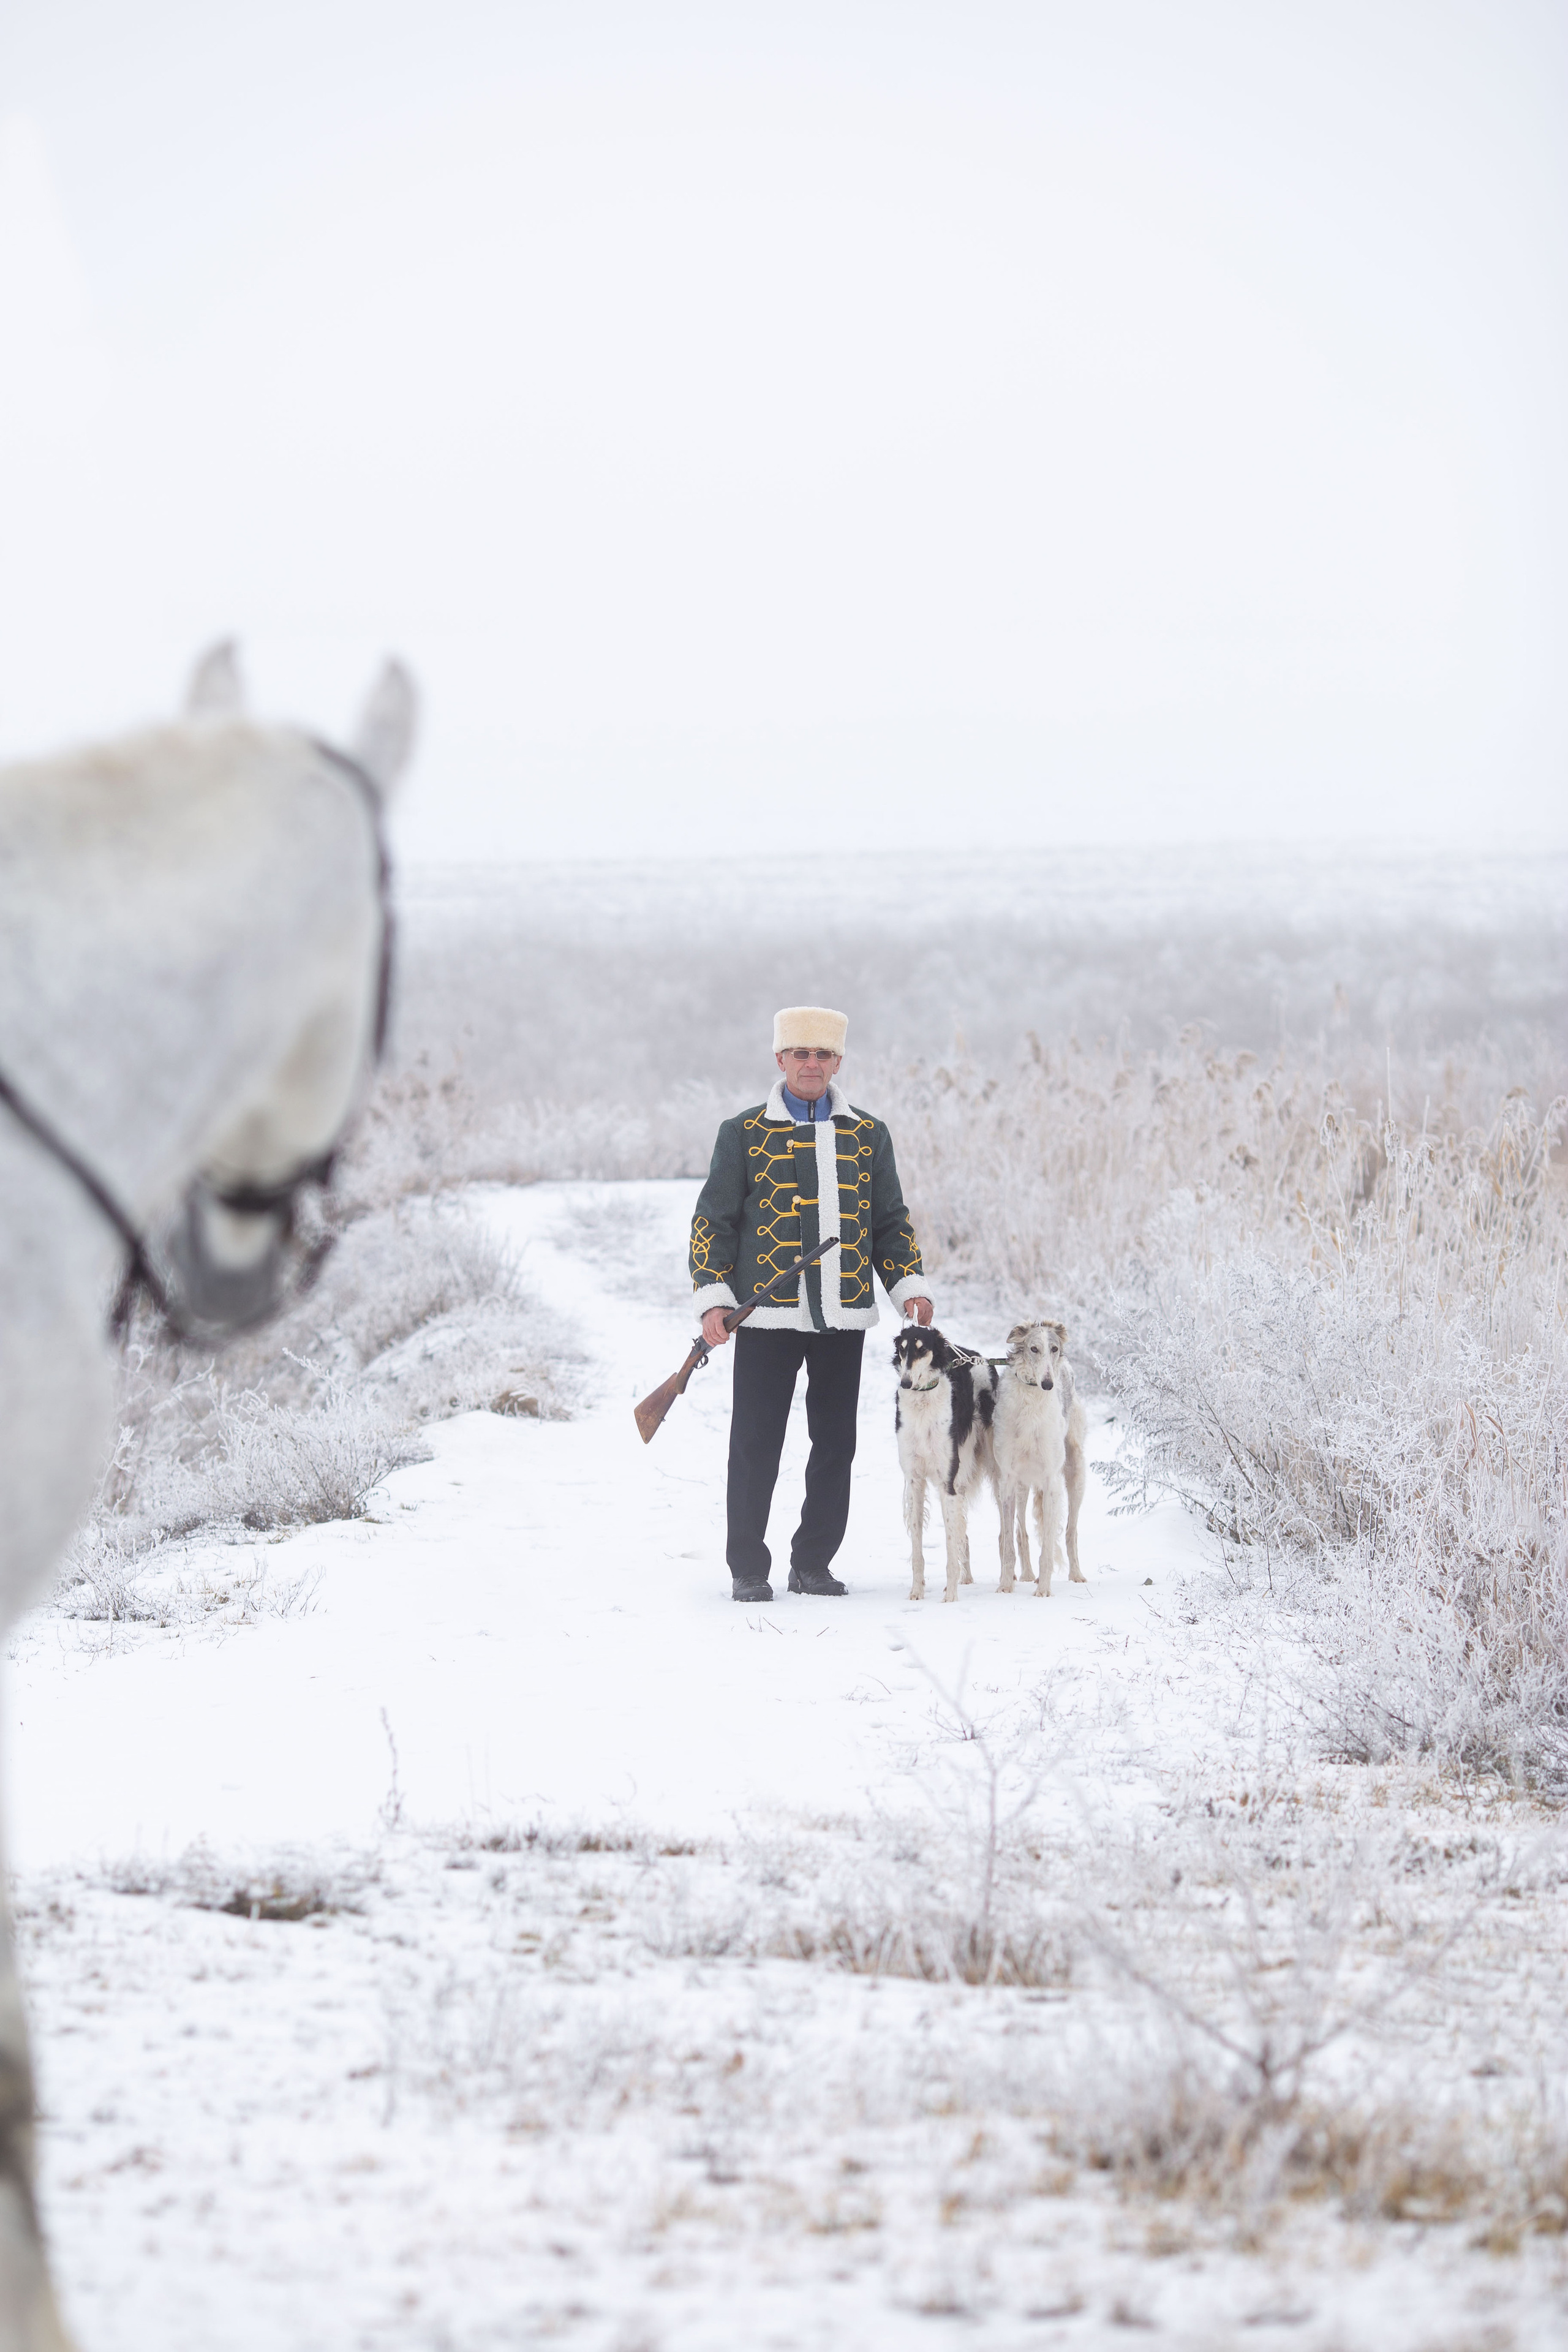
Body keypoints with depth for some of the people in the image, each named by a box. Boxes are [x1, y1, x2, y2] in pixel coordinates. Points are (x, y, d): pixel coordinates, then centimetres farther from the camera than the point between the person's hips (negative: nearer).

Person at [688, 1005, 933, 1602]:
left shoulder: (869, 1136, 12)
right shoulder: (744, 1133, 5)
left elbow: (891, 1221, 19)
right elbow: (713, 1219, 4)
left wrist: (909, 1284, 6)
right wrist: (713, 1299, -5)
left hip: (843, 1316, 3)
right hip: (768, 1313, -3)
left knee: (835, 1442, 5)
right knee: (756, 1443, -1)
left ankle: (813, 1564, 15)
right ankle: (748, 1569, 6)